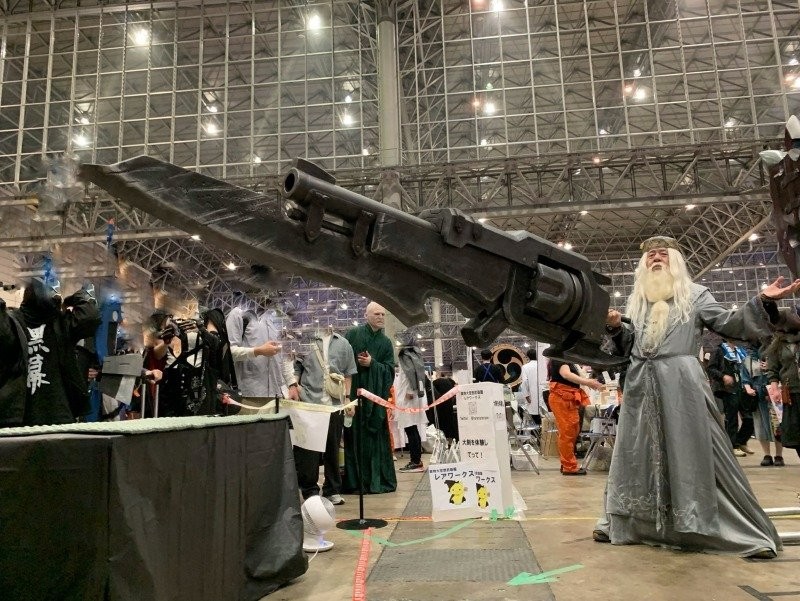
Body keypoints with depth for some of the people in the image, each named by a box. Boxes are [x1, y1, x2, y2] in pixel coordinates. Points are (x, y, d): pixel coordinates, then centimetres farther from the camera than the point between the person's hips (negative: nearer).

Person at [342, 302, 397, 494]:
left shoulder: (386, 342, 13)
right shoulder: (352, 334, 3)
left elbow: (390, 370, 6)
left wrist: (372, 363, -9)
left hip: (375, 395, 3)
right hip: (353, 393, -3)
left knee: (375, 437, 3)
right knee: (354, 436, -1)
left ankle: (377, 480, 11)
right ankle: (354, 481, 6)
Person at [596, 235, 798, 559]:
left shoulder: (694, 294, 9)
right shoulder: (636, 300, 18)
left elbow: (729, 324, -1)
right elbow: (627, 347, 19)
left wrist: (762, 300, -13)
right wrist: (615, 328, 0)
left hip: (681, 385, -3)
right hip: (641, 386, 4)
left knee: (696, 455, -3)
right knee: (637, 456, 9)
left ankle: (749, 532, 9)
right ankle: (619, 523, 19)